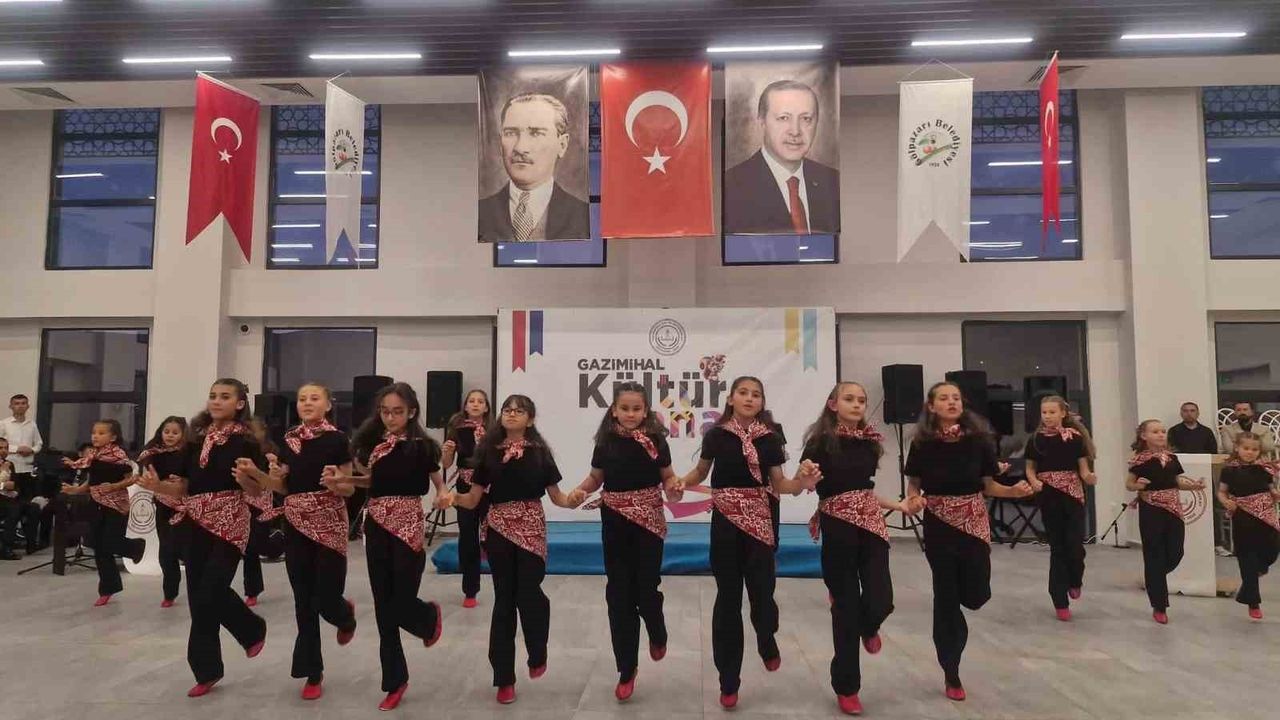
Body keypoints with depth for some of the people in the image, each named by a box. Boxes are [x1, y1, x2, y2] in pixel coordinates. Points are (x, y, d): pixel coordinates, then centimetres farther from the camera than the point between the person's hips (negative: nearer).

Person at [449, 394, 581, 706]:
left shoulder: (539, 452, 1)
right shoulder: (489, 450, 4)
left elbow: (556, 495, 3)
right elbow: (473, 498, 3)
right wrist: (453, 496, -16)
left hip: (531, 527, -1)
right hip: (498, 528, 2)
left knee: (528, 595, -8)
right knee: (504, 600, 6)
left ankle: (537, 656, 25)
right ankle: (504, 679, 19)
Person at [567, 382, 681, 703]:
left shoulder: (656, 439, -4)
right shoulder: (606, 441, 0)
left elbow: (667, 476, 1)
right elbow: (596, 477, 9)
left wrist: (674, 487, -20)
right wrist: (580, 490, -10)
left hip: (648, 521, -2)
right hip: (614, 522, 2)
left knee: (646, 589, -3)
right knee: (619, 593, 5)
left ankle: (657, 635, 35)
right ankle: (627, 669, 20)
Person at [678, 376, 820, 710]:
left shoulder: (770, 437, 3)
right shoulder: (716, 434, 1)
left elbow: (778, 484, 5)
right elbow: (700, 472, 12)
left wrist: (802, 482, -14)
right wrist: (682, 482, -8)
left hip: (760, 522, 1)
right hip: (725, 521, 0)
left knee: (762, 593, -3)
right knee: (728, 597, 3)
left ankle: (766, 641, 36)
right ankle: (729, 683, 17)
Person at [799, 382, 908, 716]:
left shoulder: (869, 440, 8)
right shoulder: (822, 441, -8)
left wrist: (896, 505, 21)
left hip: (871, 523, 5)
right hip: (838, 527, -4)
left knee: (881, 601, -5)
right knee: (847, 605, 2)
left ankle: (868, 628, 36)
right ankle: (846, 688, 21)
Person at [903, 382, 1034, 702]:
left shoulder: (978, 439, -4)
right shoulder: (922, 444, -7)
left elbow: (988, 486, 3)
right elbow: (913, 486, 2)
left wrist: (1015, 490, -15)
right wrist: (913, 502, -19)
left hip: (974, 523, 1)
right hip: (939, 526, -1)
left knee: (976, 594, -2)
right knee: (946, 596, 4)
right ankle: (951, 675, 19)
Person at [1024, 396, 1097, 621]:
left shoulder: (1075, 437, -2)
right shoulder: (1035, 440, 1)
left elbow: (1083, 469, 0)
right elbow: (1030, 468, 9)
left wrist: (1089, 477, -21)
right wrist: (1034, 482, -10)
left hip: (1072, 495, -1)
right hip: (1048, 497, 1)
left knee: (1075, 545, -7)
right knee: (1057, 547, 5)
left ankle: (1075, 581, 28)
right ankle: (1060, 602, 13)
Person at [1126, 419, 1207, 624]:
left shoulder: (1172, 457, 8)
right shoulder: (1140, 460, -8)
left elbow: (1178, 482, 16)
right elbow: (1128, 484, -3)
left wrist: (1194, 485, -3)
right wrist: (1138, 485, -24)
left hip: (1173, 509, 5)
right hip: (1150, 510, -5)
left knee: (1175, 553, 3)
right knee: (1154, 556, 0)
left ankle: (1155, 580, 35)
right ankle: (1159, 607, 8)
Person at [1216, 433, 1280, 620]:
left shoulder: (1264, 469, 4)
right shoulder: (1230, 470, -3)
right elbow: (1221, 492, 2)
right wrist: (1227, 503, -17)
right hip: (1243, 519, -2)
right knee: (1247, 560, 3)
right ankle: (1253, 602, 15)